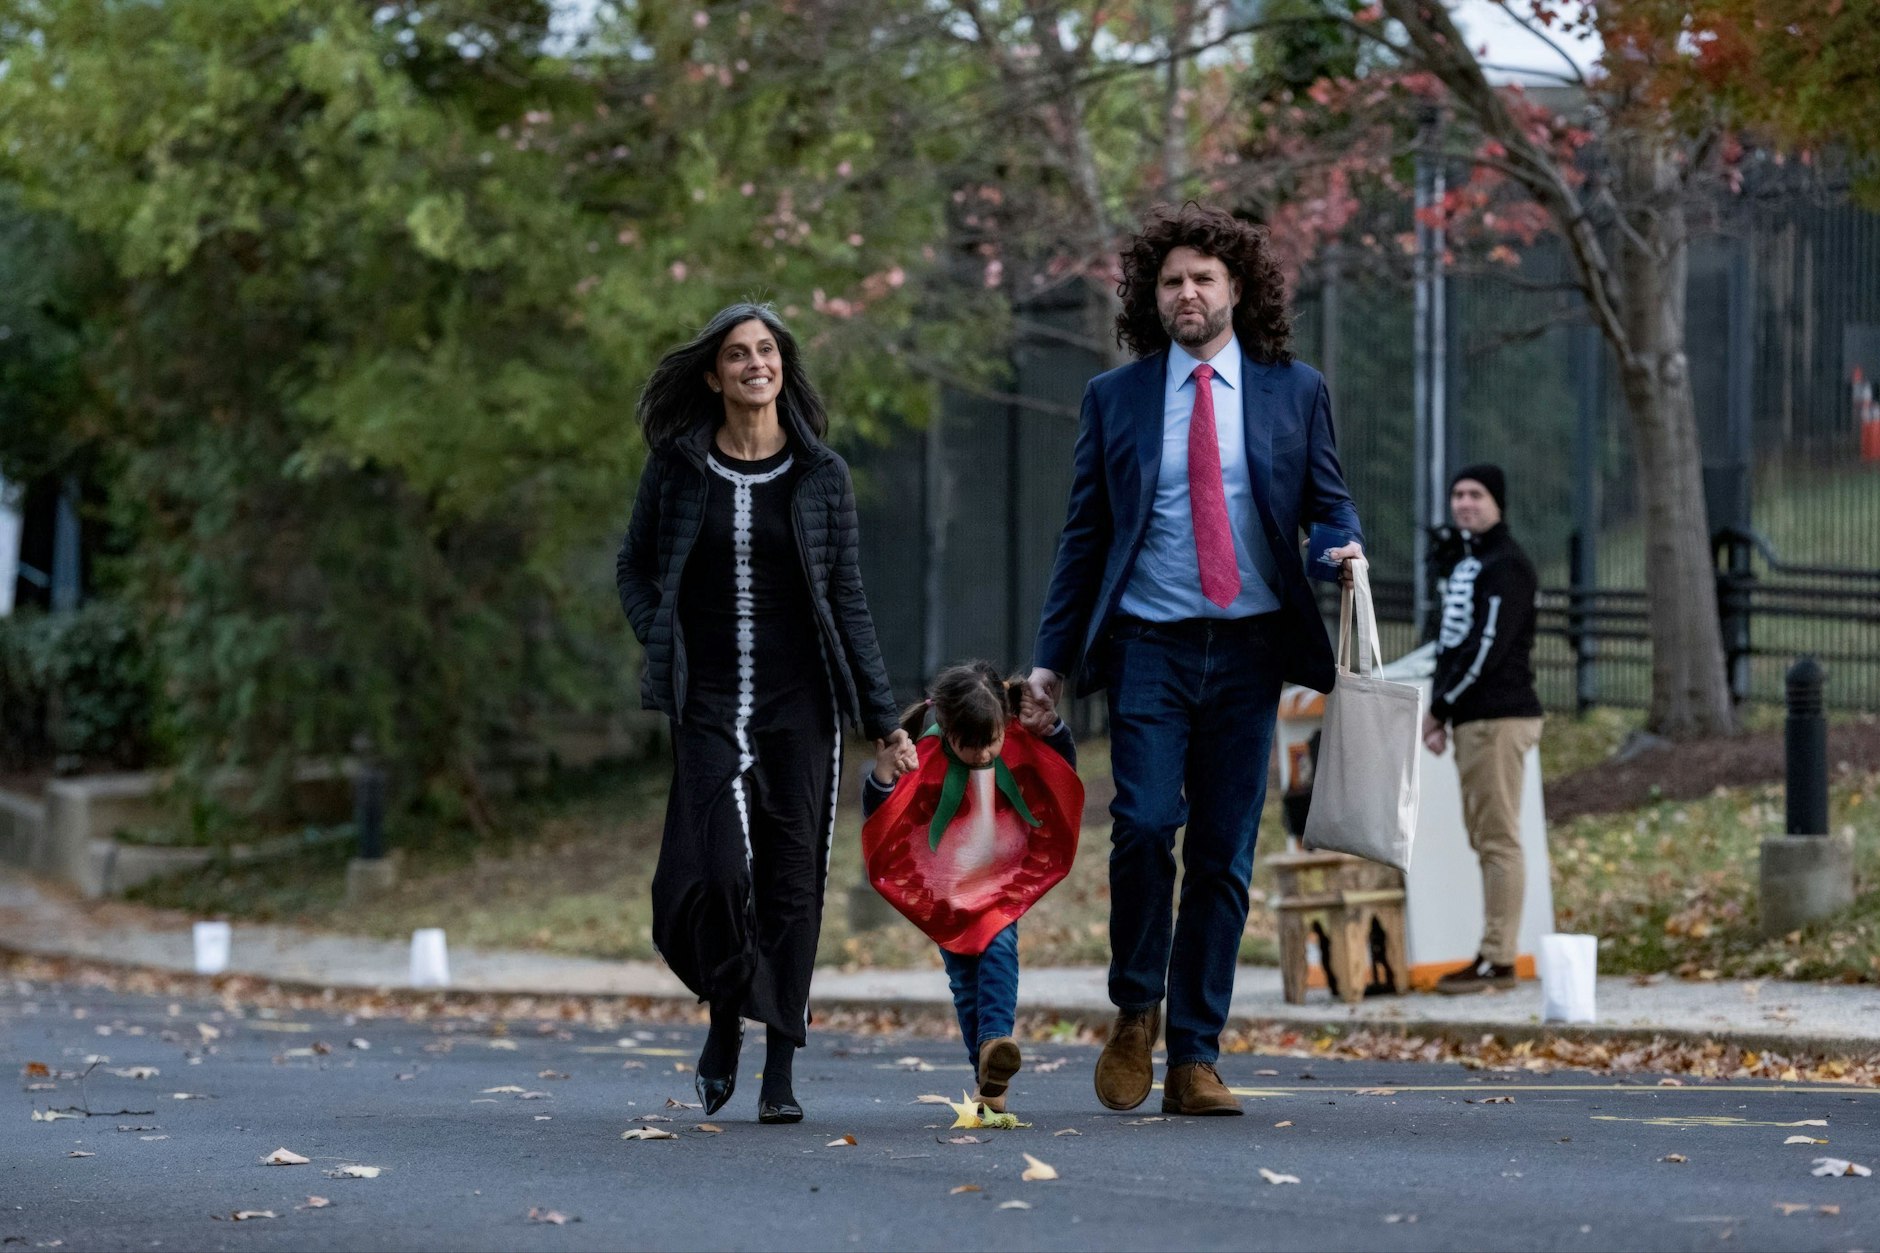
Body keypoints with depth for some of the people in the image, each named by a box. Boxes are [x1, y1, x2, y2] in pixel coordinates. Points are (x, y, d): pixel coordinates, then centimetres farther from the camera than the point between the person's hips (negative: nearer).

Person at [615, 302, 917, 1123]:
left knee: (791, 879, -1)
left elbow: (846, 599, 6)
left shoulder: (821, 475, 4)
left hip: (800, 702, 1)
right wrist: (660, 648, -2)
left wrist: (881, 715, 3)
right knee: (716, 871, -15)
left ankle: (780, 1071, 7)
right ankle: (726, 1013, 15)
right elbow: (634, 568, 15)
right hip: (709, 706, -1)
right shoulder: (677, 468, 3)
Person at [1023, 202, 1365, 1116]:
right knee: (1145, 824, -18)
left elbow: (1327, 498, 14)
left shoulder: (1293, 392, 9)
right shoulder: (1114, 398, 9)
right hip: (1149, 645, -1)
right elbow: (1085, 534, 11)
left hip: (1249, 647, 1)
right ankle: (1135, 1012, 4)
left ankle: (1195, 1060, 6)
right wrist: (1054, 658, 6)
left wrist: (1345, 543, -11)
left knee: (1225, 858, 1)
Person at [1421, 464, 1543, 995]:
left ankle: (1498, 960, -11)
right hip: (1470, 718, 10)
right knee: (1484, 839, 10)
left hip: (1499, 717, -10)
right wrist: (1441, 713, 8)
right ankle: (1492, 952, 13)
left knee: (1499, 839, -10)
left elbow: (1487, 647, -17)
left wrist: (1439, 706, -11)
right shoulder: (1459, 562, 20)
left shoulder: (1506, 565, -10)